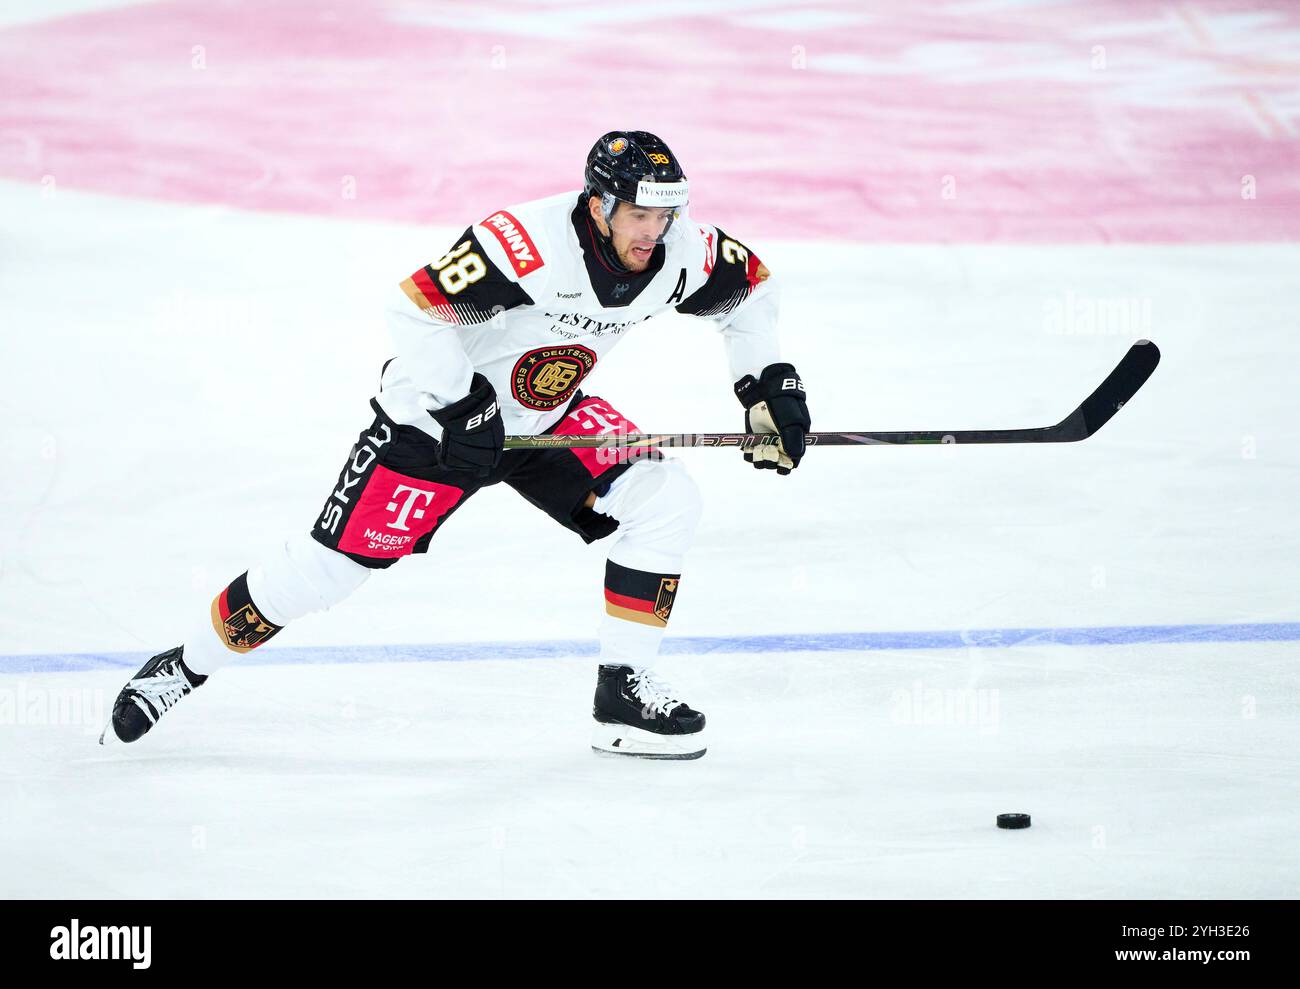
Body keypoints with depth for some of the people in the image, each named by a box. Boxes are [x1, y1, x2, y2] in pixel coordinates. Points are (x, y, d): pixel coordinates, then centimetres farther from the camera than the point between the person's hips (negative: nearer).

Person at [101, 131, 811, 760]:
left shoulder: (683, 252, -14)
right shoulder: (528, 242, -34)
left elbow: (749, 289, 8)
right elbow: (419, 308, -28)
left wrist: (768, 385, 1)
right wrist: (459, 410, -26)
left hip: (551, 418, 6)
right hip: (439, 408, -6)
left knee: (666, 500, -13)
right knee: (331, 563, -8)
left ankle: (625, 691, -5)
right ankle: (185, 667, 12)